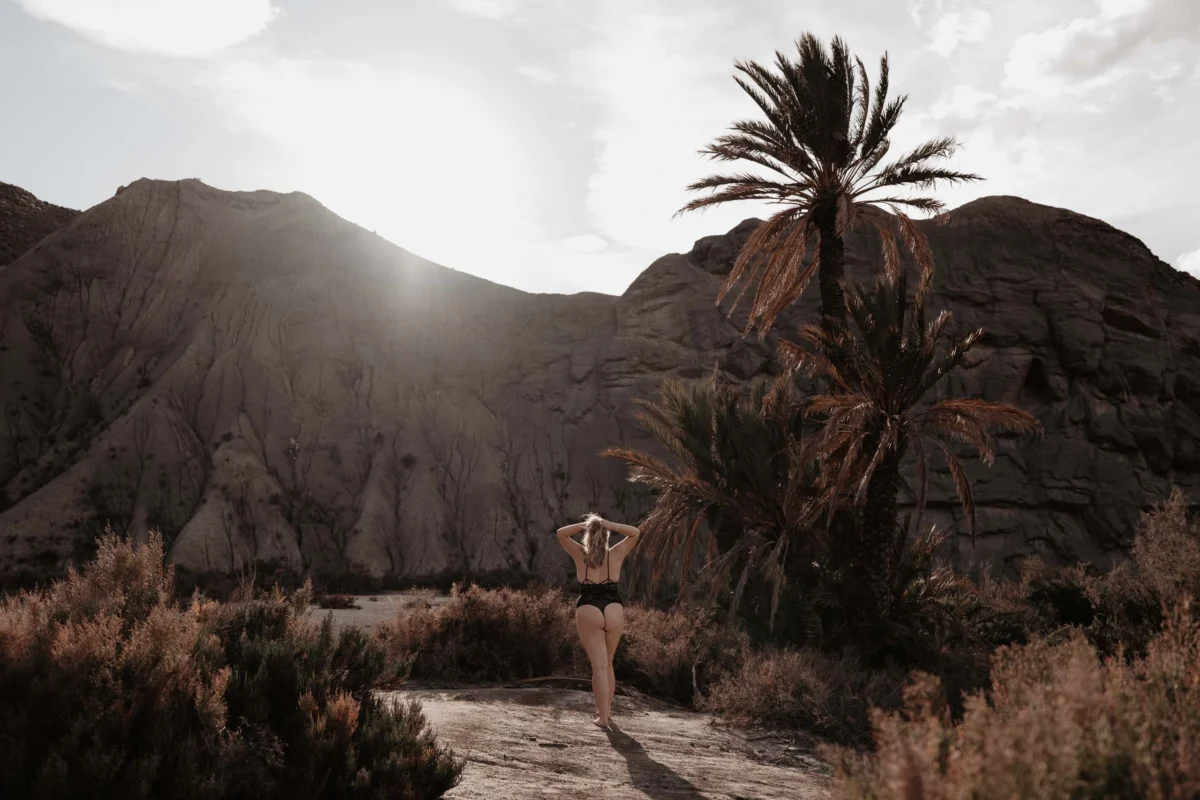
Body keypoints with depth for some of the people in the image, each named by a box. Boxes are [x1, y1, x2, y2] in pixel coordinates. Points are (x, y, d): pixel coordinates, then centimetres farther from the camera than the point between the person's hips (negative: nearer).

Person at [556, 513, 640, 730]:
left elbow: (561, 533, 13)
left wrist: (584, 525, 0)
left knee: (599, 667, -4)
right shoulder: (615, 555, 3)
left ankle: (603, 717, -7)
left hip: (589, 613, -2)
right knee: (607, 664, 20)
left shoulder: (581, 555, 1)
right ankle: (606, 709, 28)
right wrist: (610, 525, 1)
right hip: (614, 612, 2)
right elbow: (635, 532, 14)